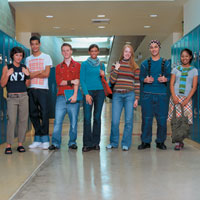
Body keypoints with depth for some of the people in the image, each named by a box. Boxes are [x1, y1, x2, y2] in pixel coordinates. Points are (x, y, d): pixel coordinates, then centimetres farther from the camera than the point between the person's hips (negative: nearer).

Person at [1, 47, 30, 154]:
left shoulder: (24, 68, 10)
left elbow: (27, 84, 11)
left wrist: (27, 75, -6)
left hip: (23, 96, 3)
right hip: (12, 97, -3)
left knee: (23, 120, 1)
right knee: (11, 121, -12)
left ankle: (20, 144, 8)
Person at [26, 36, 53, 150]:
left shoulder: (46, 57, 6)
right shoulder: (28, 59, 16)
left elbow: (46, 74, -4)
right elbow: (27, 75, 5)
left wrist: (33, 74, -3)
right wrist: (40, 72, -6)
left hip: (42, 89, -4)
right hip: (31, 89, 4)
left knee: (44, 114, -8)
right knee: (33, 114, 3)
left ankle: (45, 139, -3)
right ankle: (38, 139, 11)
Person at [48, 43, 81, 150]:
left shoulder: (77, 65, 11)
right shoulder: (58, 67, 16)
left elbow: (77, 81, -1)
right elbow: (59, 82, 3)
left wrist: (75, 95, -12)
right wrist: (71, 82, -9)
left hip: (73, 97, -1)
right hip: (61, 96, 1)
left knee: (73, 121, 0)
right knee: (58, 121, -4)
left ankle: (72, 142, 11)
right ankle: (55, 143, 0)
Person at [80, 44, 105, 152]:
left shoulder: (101, 65, 14)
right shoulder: (84, 64, 5)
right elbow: (82, 80, -1)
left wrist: (103, 75, -3)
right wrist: (86, 94, -12)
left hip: (100, 91, 3)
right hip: (88, 91, -3)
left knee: (97, 117, 4)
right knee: (87, 118, -7)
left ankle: (96, 142, 10)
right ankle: (87, 143, -4)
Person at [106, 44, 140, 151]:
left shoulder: (135, 67, 7)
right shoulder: (116, 65, 10)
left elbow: (137, 84, 5)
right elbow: (112, 80, 2)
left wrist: (136, 98, 0)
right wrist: (116, 69, -7)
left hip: (129, 95, 0)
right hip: (117, 95, 0)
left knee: (128, 121, 0)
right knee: (115, 121, -2)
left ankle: (126, 144, 12)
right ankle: (113, 142, 16)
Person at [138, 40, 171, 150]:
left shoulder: (166, 63, 10)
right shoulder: (145, 63, 10)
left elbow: (170, 77, 9)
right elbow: (140, 78, 11)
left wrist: (165, 79, -12)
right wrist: (145, 80, -10)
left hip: (162, 94, 0)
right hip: (147, 94, 0)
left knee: (162, 119, 0)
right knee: (146, 119, 0)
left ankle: (160, 142, 13)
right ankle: (145, 141, 11)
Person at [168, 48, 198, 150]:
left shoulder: (194, 70, 10)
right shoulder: (176, 69, 13)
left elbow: (194, 87, 3)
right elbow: (171, 84, 7)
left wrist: (187, 99, -8)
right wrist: (174, 96, -9)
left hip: (187, 98, -1)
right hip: (175, 97, 1)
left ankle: (179, 141, 2)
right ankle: (178, 141, 2)